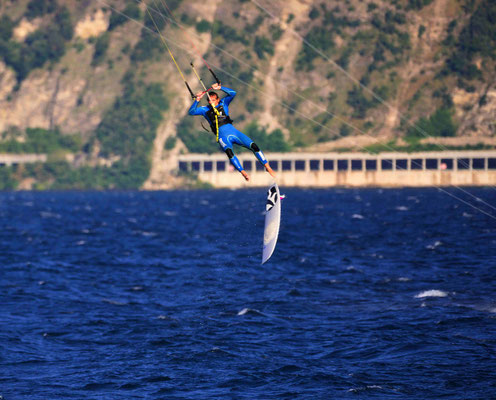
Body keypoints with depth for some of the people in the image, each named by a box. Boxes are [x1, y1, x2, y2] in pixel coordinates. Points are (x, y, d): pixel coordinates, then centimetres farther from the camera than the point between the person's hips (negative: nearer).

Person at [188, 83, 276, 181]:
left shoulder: (223, 103, 14)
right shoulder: (205, 110, 13)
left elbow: (232, 93, 2)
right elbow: (191, 112, 4)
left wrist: (220, 88, -7)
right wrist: (197, 100, -8)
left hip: (233, 131, 2)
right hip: (222, 135, -2)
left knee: (253, 146, -12)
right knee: (229, 151, -36)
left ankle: (267, 167, -1)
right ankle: (243, 172, -36)